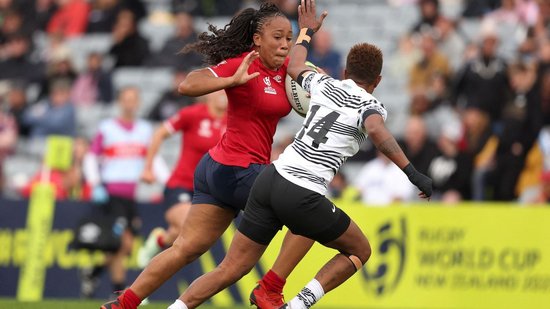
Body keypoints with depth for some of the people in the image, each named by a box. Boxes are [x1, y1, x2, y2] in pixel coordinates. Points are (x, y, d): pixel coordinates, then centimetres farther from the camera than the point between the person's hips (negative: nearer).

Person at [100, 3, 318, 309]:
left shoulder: (284, 68, 8)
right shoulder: (242, 65, -15)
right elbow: (187, 86, -24)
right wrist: (234, 80, -33)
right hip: (239, 171, -8)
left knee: (187, 248, 8)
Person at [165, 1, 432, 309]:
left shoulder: (324, 85, 16)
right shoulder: (370, 106, 0)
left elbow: (294, 68, 37)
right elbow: (377, 131, -24)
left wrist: (307, 31, 53)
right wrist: (413, 173, -26)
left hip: (270, 179, 6)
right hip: (302, 198, -6)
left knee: (231, 269, 9)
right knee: (360, 252, 17)